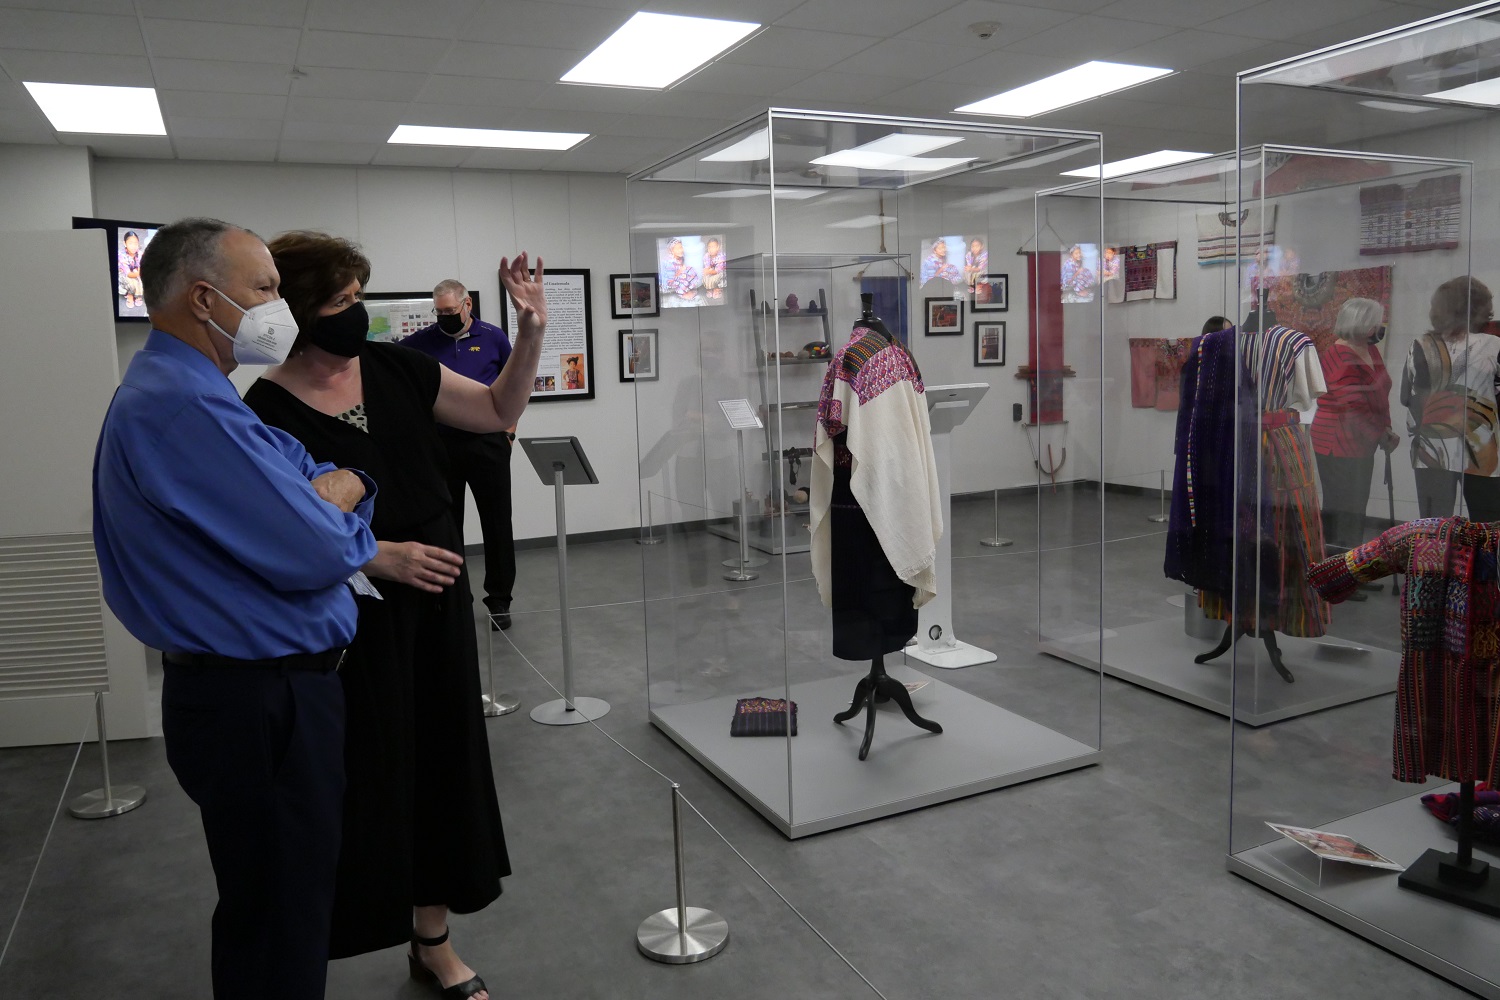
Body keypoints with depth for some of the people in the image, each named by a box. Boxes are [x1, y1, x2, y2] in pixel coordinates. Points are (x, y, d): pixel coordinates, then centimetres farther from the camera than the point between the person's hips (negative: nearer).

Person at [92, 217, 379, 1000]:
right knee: (280, 934, 7)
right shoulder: (183, 407, -24)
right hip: (260, 706, -10)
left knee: (270, 909, 25)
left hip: (255, 690, 10)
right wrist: (339, 506, -4)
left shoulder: (183, 393, 12)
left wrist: (332, 493, -10)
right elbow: (319, 553, -25)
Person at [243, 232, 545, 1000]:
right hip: (342, 625, -5)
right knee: (350, 786, 4)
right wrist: (375, 557, -23)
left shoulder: (395, 368, 1)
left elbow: (500, 410, 6)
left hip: (434, 604, 5)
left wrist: (530, 329, -8)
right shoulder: (269, 411, -12)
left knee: (443, 762, 14)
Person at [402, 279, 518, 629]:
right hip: (441, 443, 2)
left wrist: (509, 430, 3)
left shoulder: (493, 337, 3)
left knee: (497, 522, 2)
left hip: (488, 442, -1)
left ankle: (499, 599, 11)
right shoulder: (423, 341, 5)